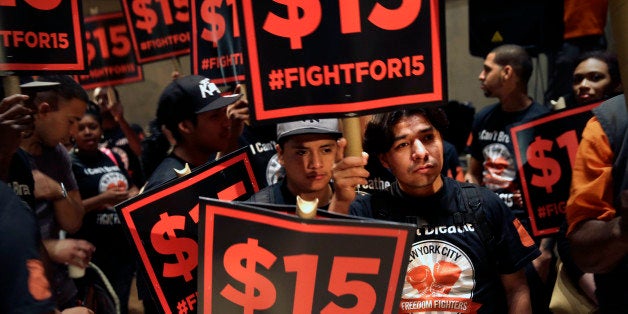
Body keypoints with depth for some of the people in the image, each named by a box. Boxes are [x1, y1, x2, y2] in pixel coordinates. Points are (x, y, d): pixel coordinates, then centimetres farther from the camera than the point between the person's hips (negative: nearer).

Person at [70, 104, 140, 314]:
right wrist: (102, 199, -23)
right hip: (93, 250, -5)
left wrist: (134, 195, -2)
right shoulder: (69, 163, -8)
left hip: (125, 244, 6)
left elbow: (132, 187, 20)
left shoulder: (111, 156, 9)